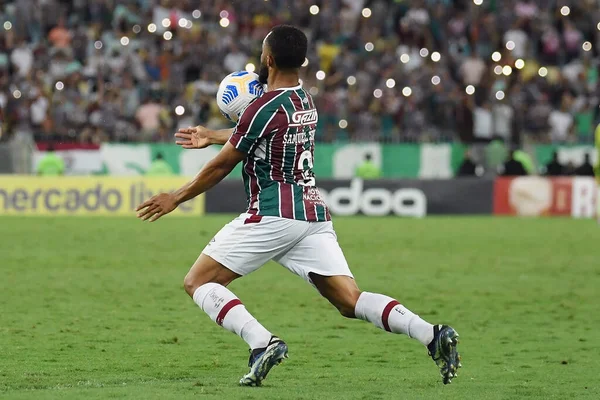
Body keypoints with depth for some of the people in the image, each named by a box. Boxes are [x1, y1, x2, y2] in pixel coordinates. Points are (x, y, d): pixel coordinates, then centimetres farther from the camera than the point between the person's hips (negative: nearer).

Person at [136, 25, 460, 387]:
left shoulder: (265, 109, -12)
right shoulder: (305, 100, 13)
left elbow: (221, 166, -4)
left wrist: (176, 198, 9)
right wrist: (210, 136, 43)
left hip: (273, 215, -8)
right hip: (314, 213, 8)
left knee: (198, 282, 1)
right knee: (351, 301, 2)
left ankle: (262, 343, -21)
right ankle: (433, 335, -20)